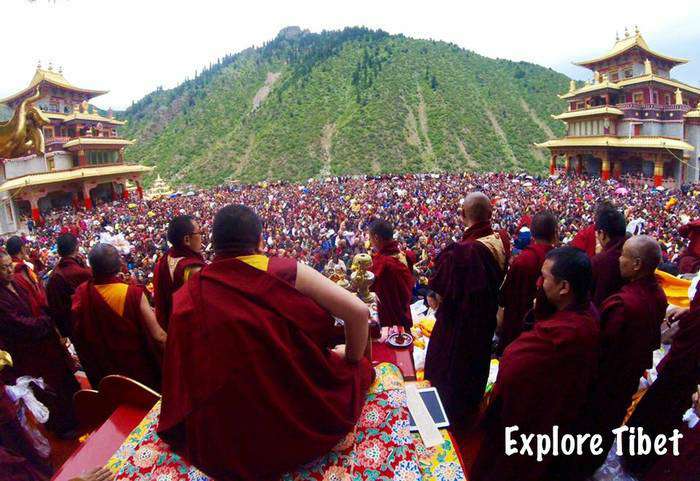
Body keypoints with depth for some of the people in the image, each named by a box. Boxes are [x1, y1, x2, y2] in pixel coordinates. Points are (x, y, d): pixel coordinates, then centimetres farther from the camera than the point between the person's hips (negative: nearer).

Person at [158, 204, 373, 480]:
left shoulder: (187, 295, -2)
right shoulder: (286, 271, -12)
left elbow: (182, 376, 7)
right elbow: (358, 312, -13)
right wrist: (352, 360, 5)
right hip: (303, 426, -3)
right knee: (359, 367, 23)